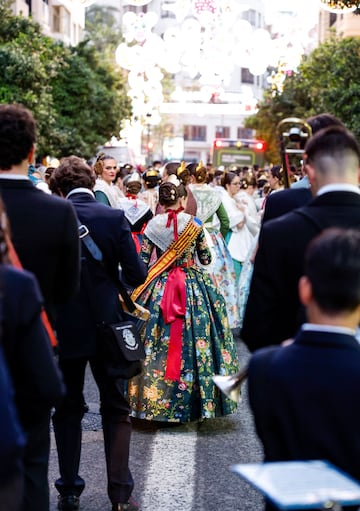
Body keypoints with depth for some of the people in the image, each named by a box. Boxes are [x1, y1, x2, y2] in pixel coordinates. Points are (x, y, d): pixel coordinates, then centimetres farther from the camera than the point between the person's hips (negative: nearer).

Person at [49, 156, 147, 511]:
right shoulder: (115, 218, -9)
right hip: (106, 325, 0)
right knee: (116, 409, 10)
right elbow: (136, 275, -9)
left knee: (67, 408, 14)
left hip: (63, 328, 1)